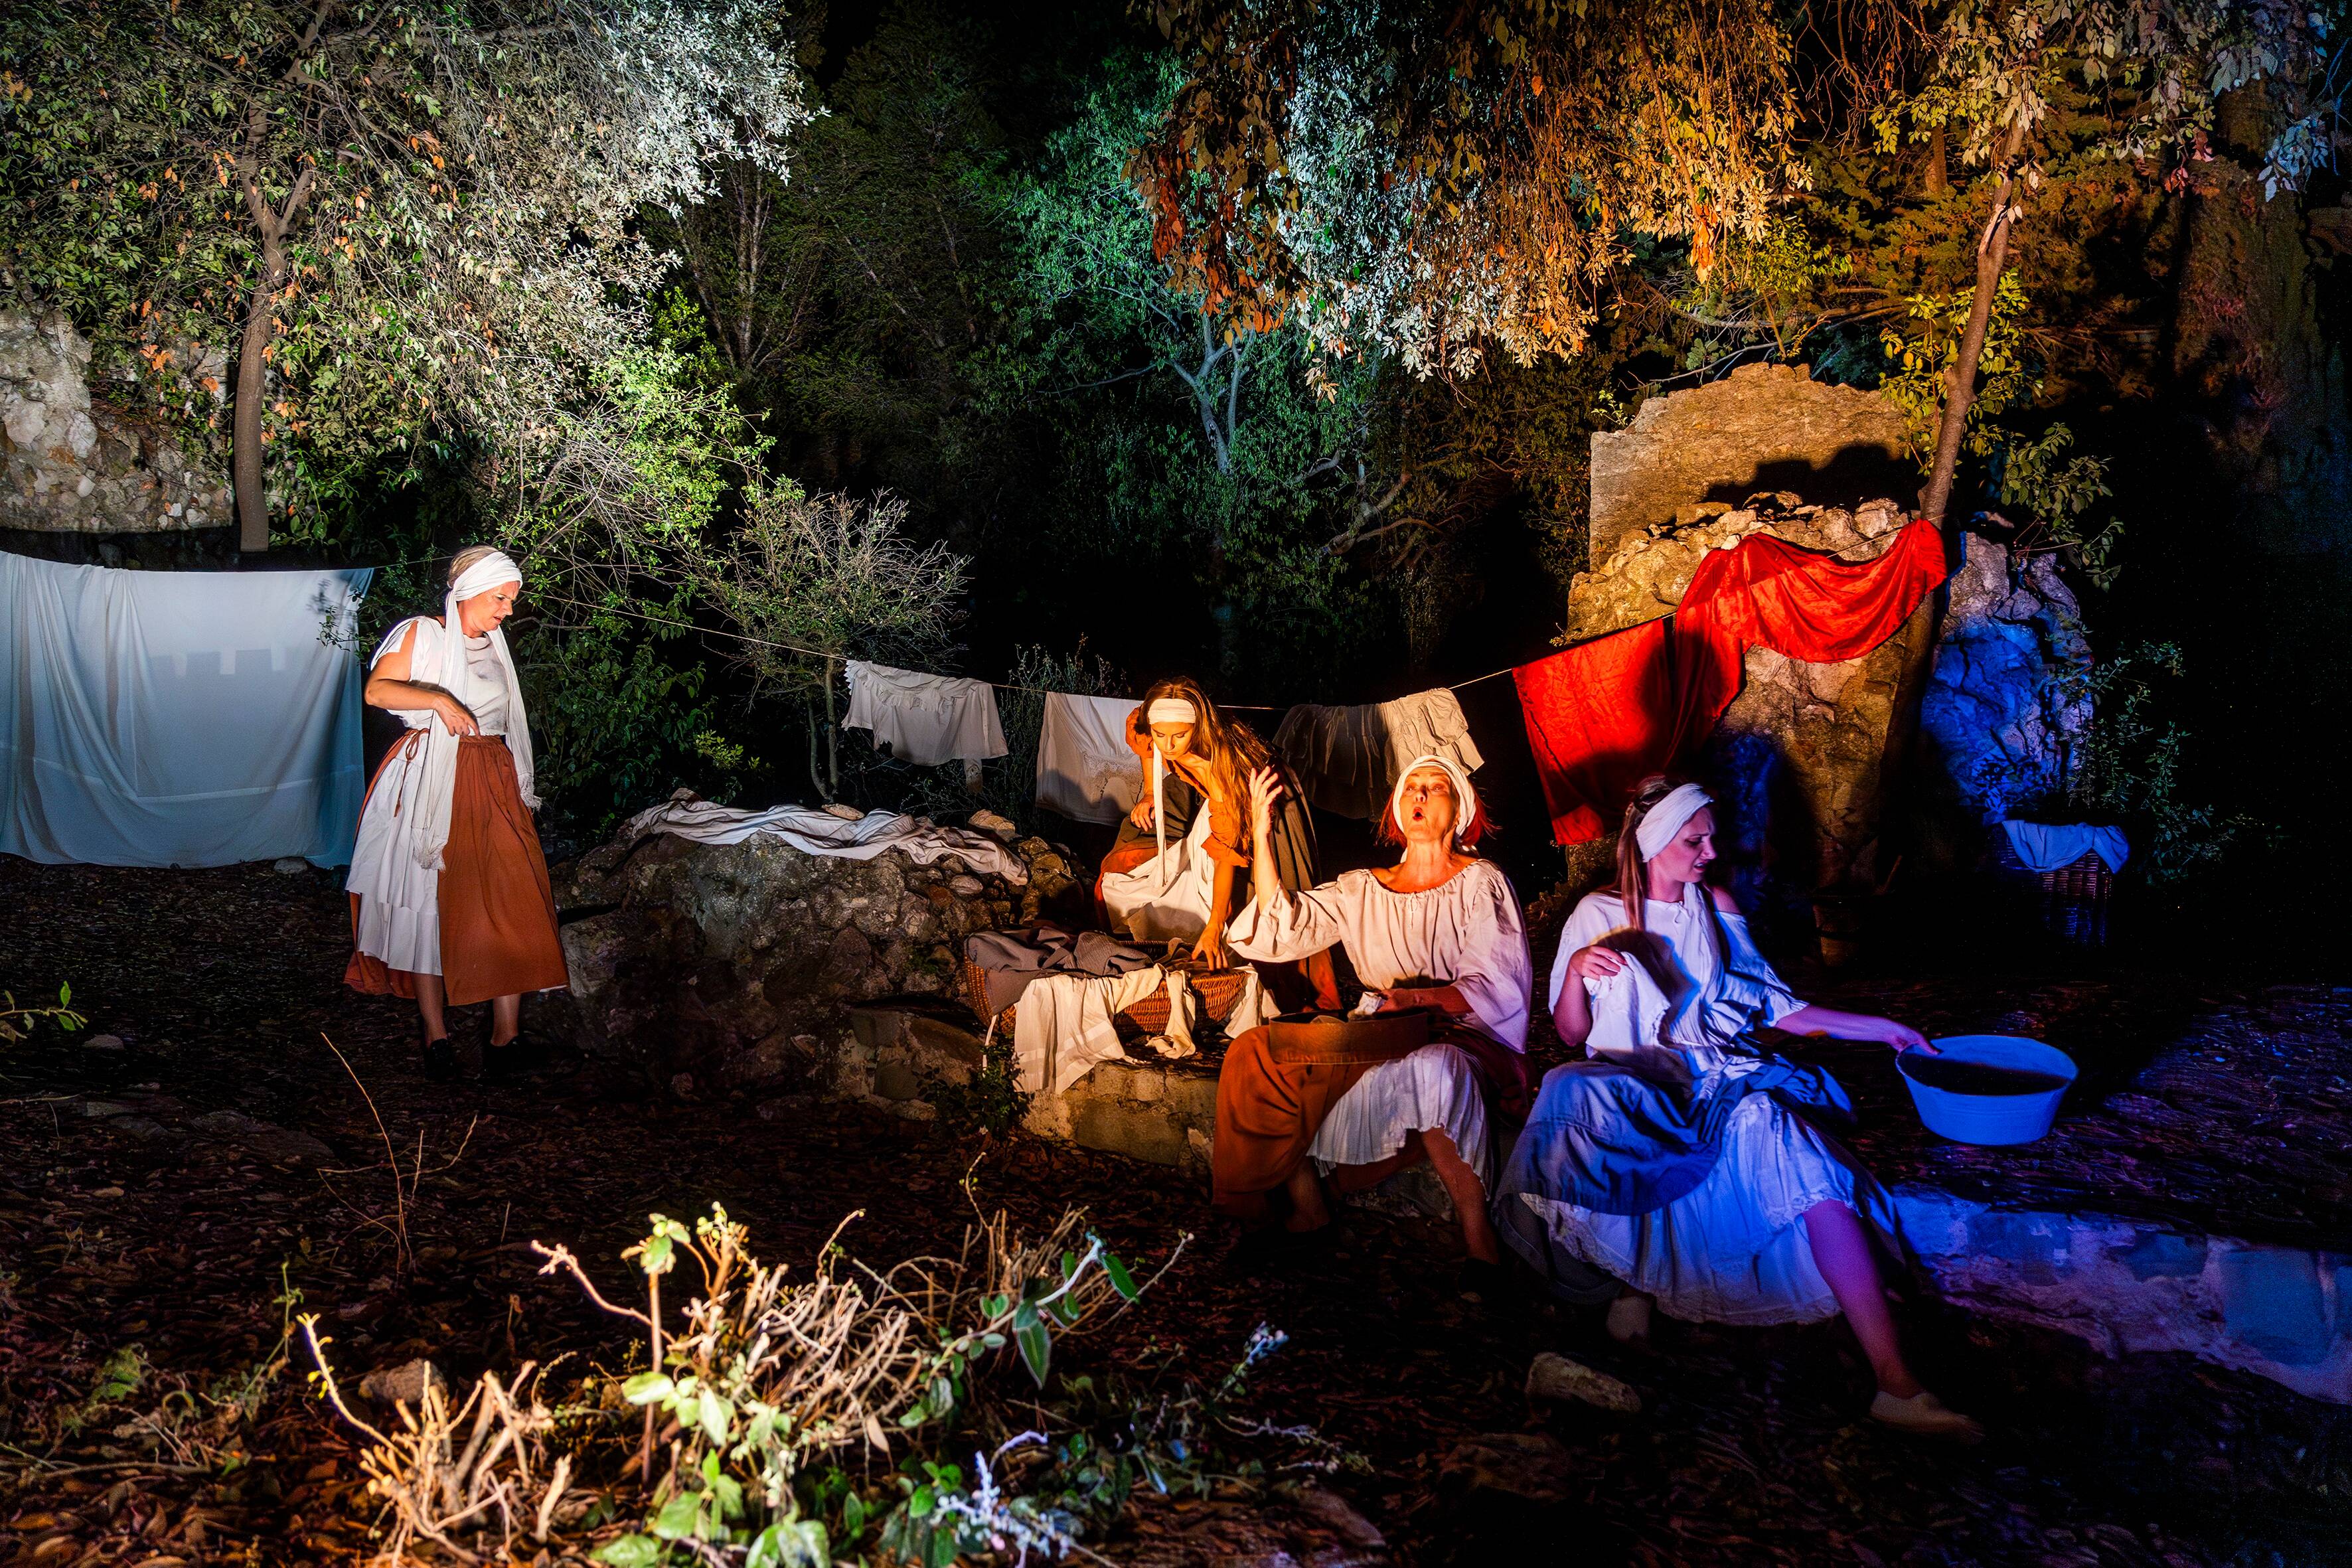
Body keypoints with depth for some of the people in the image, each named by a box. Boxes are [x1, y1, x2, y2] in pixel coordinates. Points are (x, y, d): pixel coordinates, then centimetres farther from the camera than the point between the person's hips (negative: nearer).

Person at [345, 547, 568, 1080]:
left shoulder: (493, 647, 19)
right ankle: (434, 1031, 11)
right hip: (431, 783, -5)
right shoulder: (421, 633, 0)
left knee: (510, 904, -7)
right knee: (430, 900, 0)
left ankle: (507, 1036, -7)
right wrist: (438, 700, -28)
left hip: (492, 782, 5)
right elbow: (377, 690, -14)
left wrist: (519, 790, 21)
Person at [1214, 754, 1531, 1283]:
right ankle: (1307, 1204, -4)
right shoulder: (1362, 891, 16)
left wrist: (1419, 997, -24)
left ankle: (1476, 1230, -25)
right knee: (1258, 1056, -17)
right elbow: (1283, 930, 5)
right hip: (1375, 1039, 4)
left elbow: (1495, 987, -7)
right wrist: (1261, 837, -2)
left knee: (1431, 1068, -40)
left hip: (1460, 1036, -4)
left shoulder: (1481, 884, 4)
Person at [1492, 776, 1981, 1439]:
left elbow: (1774, 1009, 17)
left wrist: (1884, 1028, 14)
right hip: (1630, 1080, -2)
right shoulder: (1599, 914, 8)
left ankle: (1894, 1380, -37)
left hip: (1716, 1074, 2)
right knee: (1577, 1092, -39)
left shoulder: (1716, 908, 16)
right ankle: (1626, 1279, -19)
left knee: (1802, 1153, -30)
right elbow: (1571, 1034, 8)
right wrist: (1577, 969, -11)